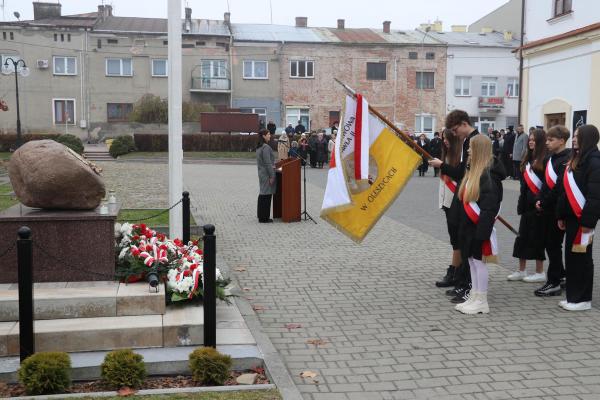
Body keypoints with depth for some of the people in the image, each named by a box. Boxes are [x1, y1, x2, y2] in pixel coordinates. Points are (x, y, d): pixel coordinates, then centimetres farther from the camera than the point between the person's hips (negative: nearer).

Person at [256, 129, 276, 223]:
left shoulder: (259, 147, 13)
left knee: (263, 194, 15)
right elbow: (268, 163, -20)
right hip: (267, 174, -10)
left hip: (261, 173, 10)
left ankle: (261, 215, 21)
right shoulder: (266, 147, -18)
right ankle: (264, 217, 0)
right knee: (266, 195, -4)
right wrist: (272, 176, -17)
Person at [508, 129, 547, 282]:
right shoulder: (528, 159, 12)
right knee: (522, 236, 10)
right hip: (527, 204, 8)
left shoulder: (545, 159, -12)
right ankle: (521, 271, 19)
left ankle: (540, 272, 14)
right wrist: (521, 202, 11)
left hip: (539, 205, -8)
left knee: (536, 237, 2)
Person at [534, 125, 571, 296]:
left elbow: (560, 187, -21)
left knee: (554, 244, -2)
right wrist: (539, 199, 3)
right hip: (548, 209, 8)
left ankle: (554, 282, 7)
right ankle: (560, 274, 31)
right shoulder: (551, 158, 11)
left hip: (558, 209, -8)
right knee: (549, 242, 16)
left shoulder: (568, 159, -16)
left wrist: (543, 202, -15)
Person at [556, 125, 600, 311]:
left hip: (583, 218, -9)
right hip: (572, 217, 9)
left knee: (581, 257, 0)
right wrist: (561, 215, 15)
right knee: (571, 256, 13)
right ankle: (573, 296, 22)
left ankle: (583, 299, 11)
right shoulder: (576, 159, 13)